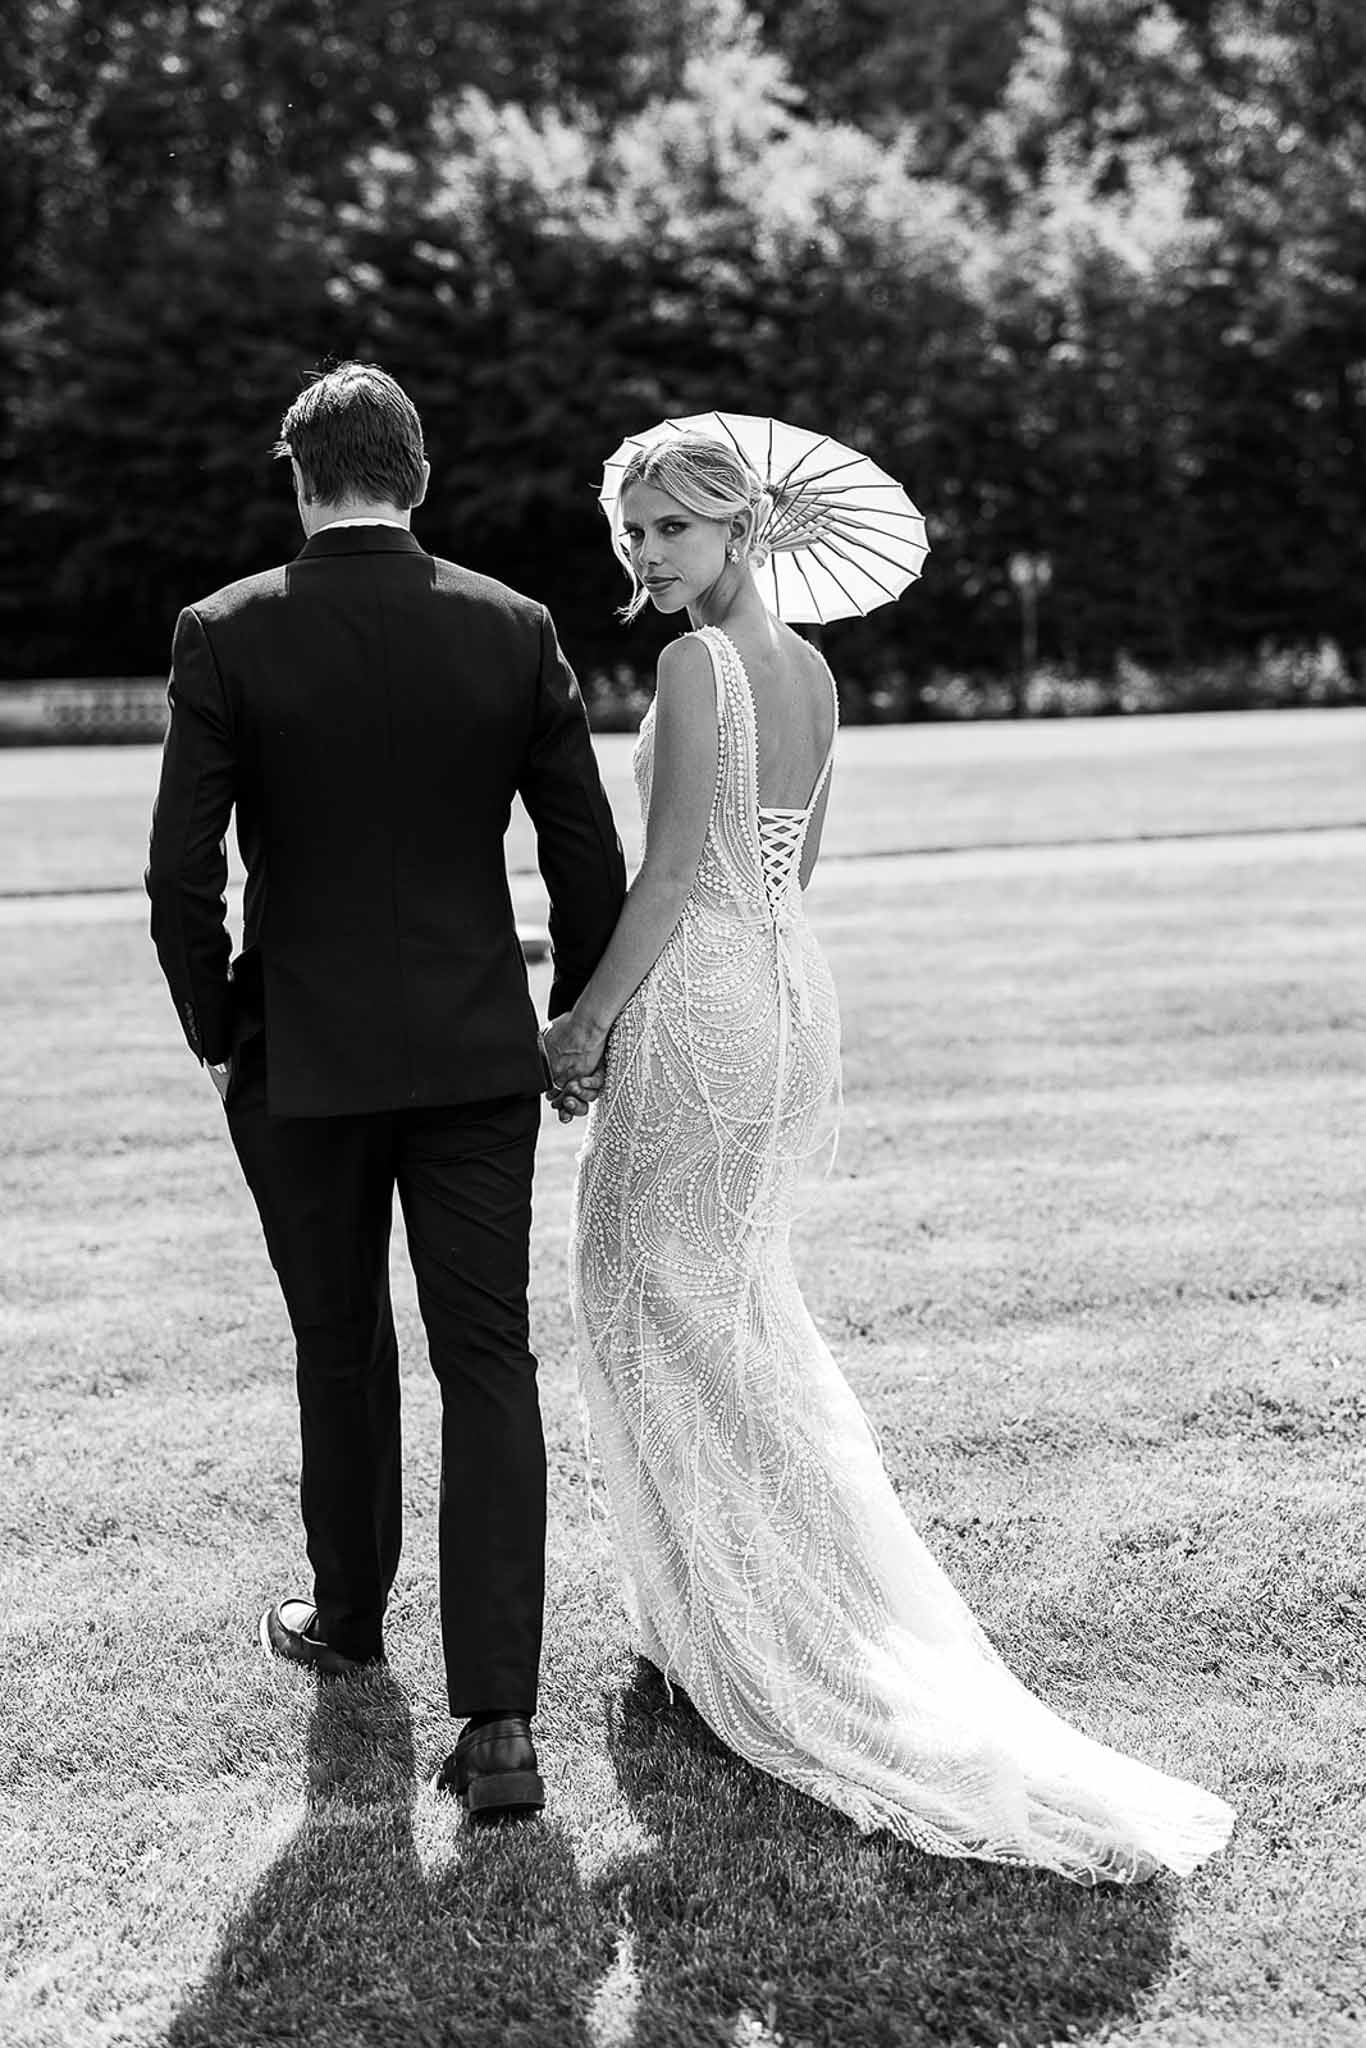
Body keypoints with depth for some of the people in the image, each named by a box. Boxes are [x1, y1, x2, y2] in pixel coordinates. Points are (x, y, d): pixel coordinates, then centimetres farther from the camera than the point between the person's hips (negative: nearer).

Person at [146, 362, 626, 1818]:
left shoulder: (226, 635, -7)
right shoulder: (514, 630, -2)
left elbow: (181, 872, -9)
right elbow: (589, 860, -1)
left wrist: (216, 1031, 5)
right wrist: (580, 1023, 12)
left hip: (302, 1059, 0)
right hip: (477, 1055, 1)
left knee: (342, 1356, 17)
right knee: (488, 1363, 2)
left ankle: (349, 1616, 38)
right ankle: (496, 1718, -4)